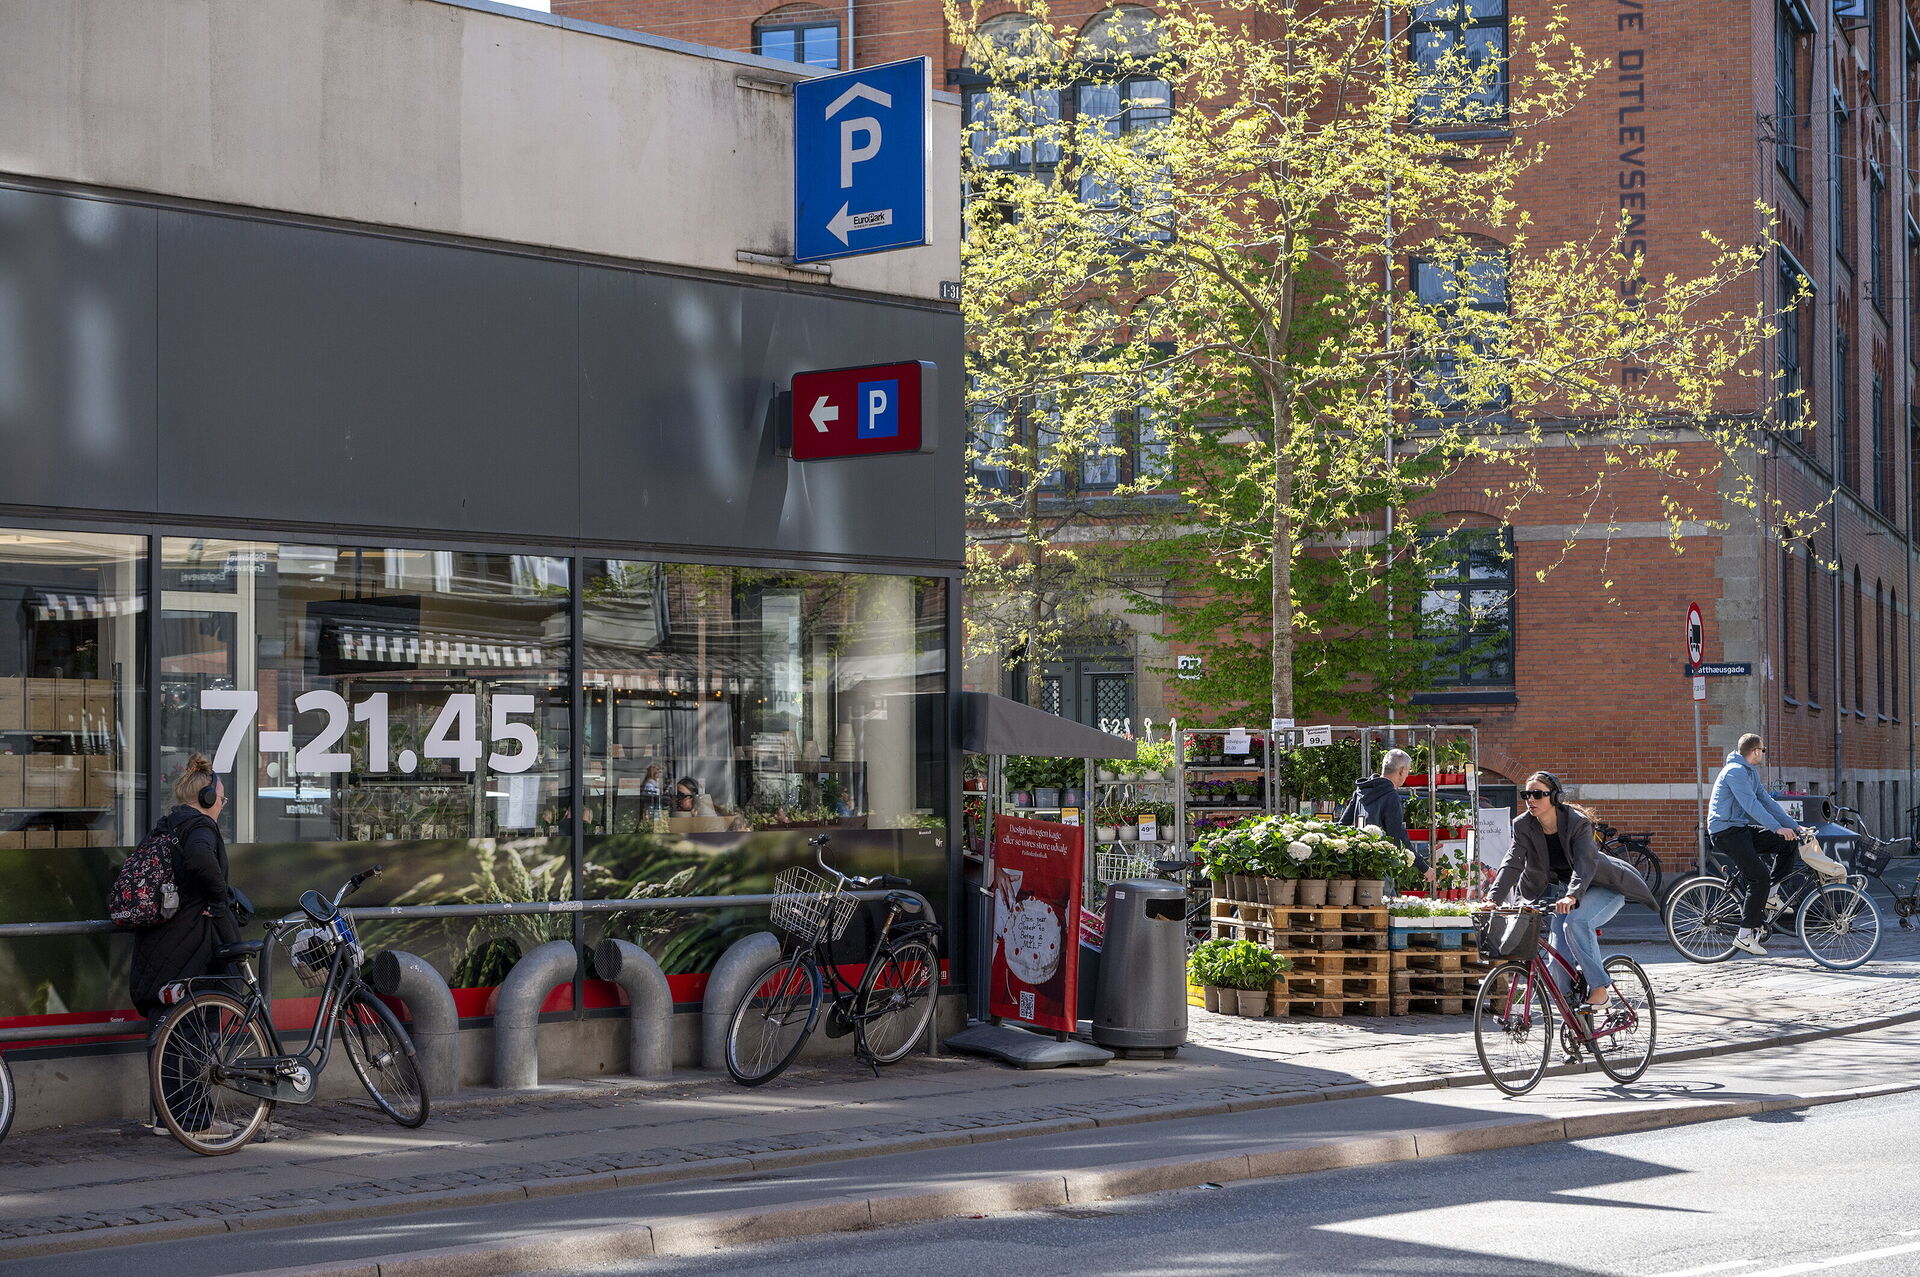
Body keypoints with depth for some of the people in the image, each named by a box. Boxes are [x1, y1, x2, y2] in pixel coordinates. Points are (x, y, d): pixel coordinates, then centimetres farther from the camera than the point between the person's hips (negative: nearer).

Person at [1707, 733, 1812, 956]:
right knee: (1759, 877, -18)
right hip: (1726, 831, -10)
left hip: (1741, 829, 10)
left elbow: (1766, 801, 14)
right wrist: (1777, 828, -28)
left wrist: (1793, 826, 7)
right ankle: (1745, 934, -16)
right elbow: (1751, 804, -25)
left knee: (1789, 843, 2)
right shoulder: (1735, 771, -16)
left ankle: (1768, 893, 8)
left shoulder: (1750, 772, 17)